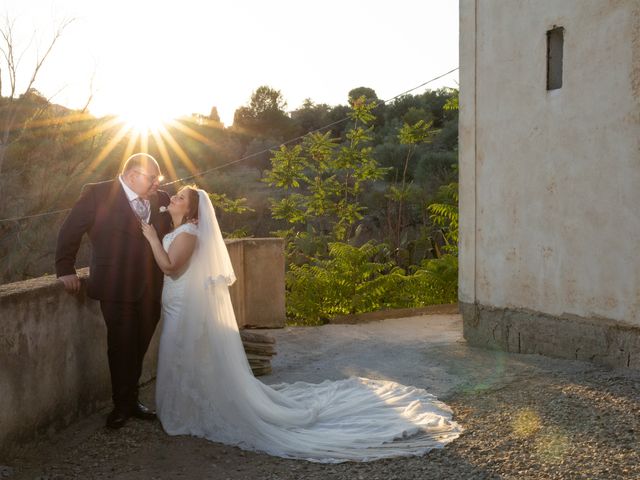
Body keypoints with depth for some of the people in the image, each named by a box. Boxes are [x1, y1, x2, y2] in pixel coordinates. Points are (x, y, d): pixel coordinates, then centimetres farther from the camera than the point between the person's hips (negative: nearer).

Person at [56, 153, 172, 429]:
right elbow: (70, 230, -1)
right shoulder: (97, 194, -4)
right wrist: (65, 269, -4)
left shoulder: (161, 200, 10)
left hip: (151, 289, 4)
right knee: (121, 347, 4)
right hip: (117, 289, -4)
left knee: (139, 347, 11)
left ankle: (132, 400, 27)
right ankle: (122, 406, 19)